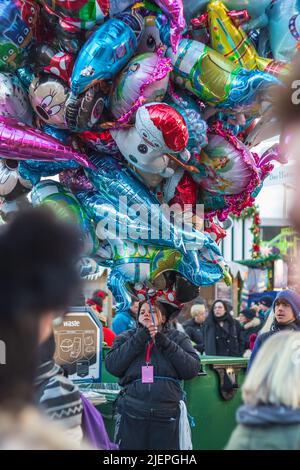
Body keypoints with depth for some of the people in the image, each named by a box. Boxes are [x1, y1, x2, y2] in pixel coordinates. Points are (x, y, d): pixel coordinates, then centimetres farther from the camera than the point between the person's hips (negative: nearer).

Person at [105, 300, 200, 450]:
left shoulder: (178, 338, 11)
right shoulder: (127, 337, 12)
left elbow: (192, 369, -3)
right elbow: (112, 366, -4)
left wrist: (164, 342, -8)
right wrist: (141, 337, -8)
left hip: (168, 419, 0)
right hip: (132, 417, 0)